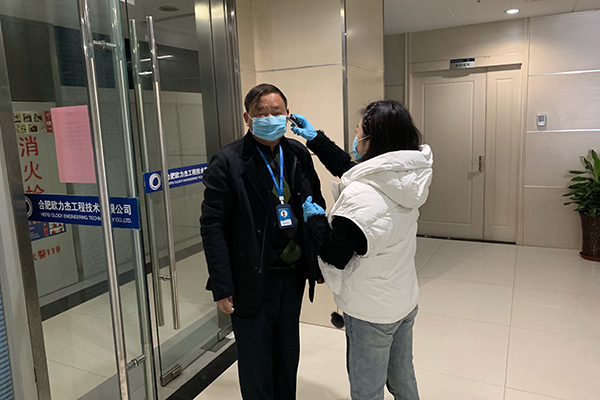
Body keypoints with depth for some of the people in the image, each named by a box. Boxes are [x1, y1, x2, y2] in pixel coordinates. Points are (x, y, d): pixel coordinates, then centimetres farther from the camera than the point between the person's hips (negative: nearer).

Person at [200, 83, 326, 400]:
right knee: (256, 362, 14)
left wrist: (319, 263, 6)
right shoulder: (227, 162, -14)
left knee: (288, 353, 23)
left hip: (294, 274, 5)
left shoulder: (299, 155, 2)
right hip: (252, 281, -5)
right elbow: (212, 226, -15)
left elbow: (317, 207, 8)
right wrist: (222, 287, -16)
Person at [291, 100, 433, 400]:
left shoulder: (360, 196, -31)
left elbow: (335, 256, -23)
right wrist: (316, 138, 13)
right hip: (405, 300, 8)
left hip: (371, 311, -8)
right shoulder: (405, 180, -4)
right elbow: (350, 169, 9)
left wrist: (314, 218, -7)